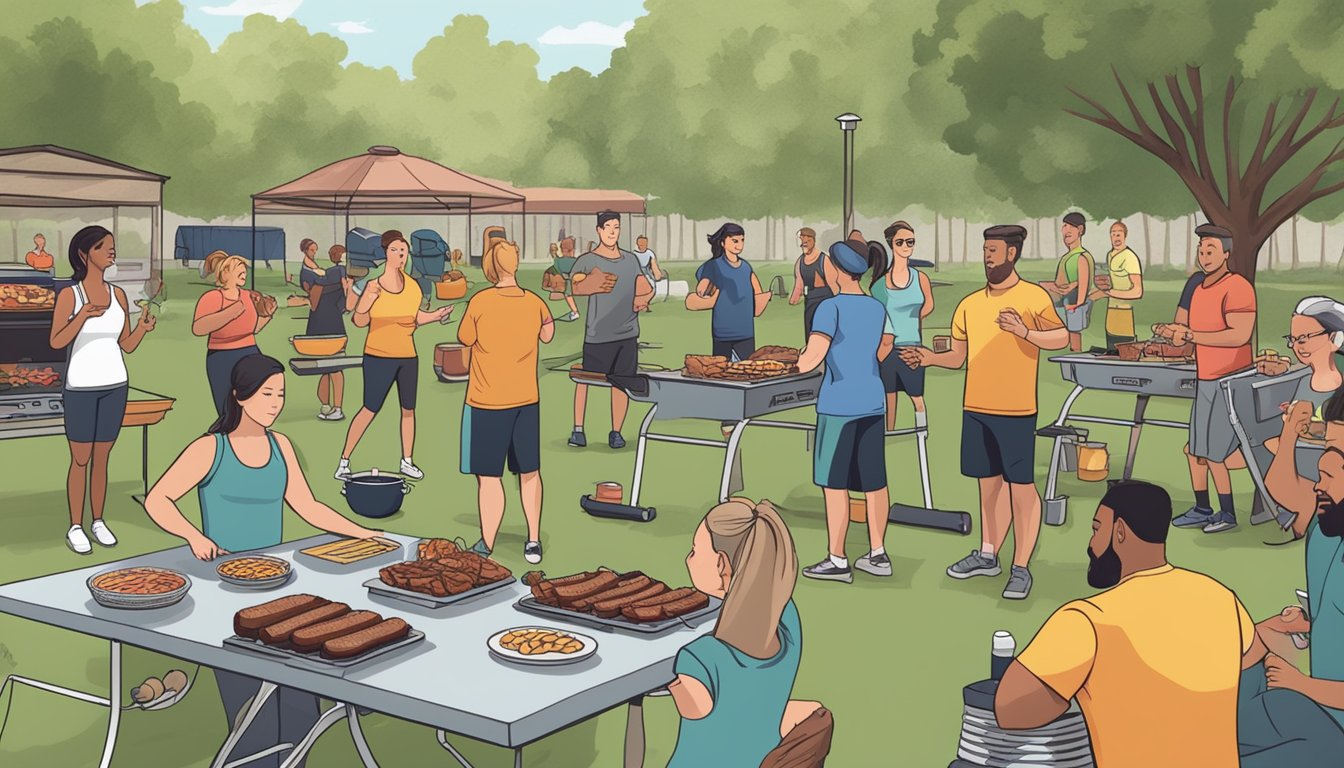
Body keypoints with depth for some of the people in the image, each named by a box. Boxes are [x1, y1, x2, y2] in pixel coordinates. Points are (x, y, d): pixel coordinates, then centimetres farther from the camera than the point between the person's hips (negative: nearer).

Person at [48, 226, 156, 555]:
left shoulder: (118, 293, 5)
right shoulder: (69, 294, -8)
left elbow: (128, 346, 7)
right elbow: (56, 342, -15)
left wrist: (143, 328, -14)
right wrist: (83, 316, -29)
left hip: (114, 385, 4)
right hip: (81, 386, -4)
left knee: (102, 458, 11)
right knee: (81, 459, 2)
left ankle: (98, 522, 21)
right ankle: (75, 528, 12)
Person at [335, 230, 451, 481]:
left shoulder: (412, 285, 5)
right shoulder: (372, 284, -11)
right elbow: (360, 321, -11)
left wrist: (434, 316, 5)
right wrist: (366, 300, -27)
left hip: (408, 355, 5)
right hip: (378, 356, -5)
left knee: (408, 408, 10)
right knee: (370, 409, -6)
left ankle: (406, 461, 23)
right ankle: (344, 462, 3)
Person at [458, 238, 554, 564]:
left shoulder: (480, 301, -14)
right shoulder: (535, 302, -3)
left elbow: (465, 338, 0)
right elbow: (547, 335, 14)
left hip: (487, 402, -4)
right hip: (526, 400, 4)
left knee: (489, 476, 2)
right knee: (529, 471, 16)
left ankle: (486, 546, 7)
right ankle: (533, 541, 20)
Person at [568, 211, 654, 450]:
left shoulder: (631, 260, 12)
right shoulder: (587, 260, -6)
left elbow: (644, 288, 23)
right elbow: (575, 285, -24)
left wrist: (643, 299, 1)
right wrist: (590, 285, -44)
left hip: (627, 334, 4)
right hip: (597, 335, -4)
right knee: (585, 379, -1)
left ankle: (616, 432, 13)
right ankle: (577, 429, 9)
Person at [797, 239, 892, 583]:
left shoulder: (831, 307, -12)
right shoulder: (877, 308, 8)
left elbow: (811, 359, -21)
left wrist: (792, 365, 0)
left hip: (839, 403, -7)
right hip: (872, 401, 7)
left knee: (834, 483, 1)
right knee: (873, 480, 12)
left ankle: (837, 561, 6)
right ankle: (878, 555, 20)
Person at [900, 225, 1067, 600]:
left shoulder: (1033, 296, -4)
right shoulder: (970, 303, 11)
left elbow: (1061, 337, -7)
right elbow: (958, 356, 14)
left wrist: (1024, 333, -21)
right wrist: (930, 357, -4)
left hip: (1015, 411, -5)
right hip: (975, 409, 6)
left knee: (1021, 487, -2)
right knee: (989, 482, 16)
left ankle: (1021, 568, 4)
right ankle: (988, 556, 27)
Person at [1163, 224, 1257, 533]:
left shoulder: (1237, 287, -15)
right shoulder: (1200, 289, 13)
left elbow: (1239, 335, -24)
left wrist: (1191, 335, -23)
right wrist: (1175, 333, 4)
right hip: (1203, 380, 9)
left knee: (1213, 452, -5)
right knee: (1195, 448, 11)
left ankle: (1227, 513, 8)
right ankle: (1202, 510, 22)